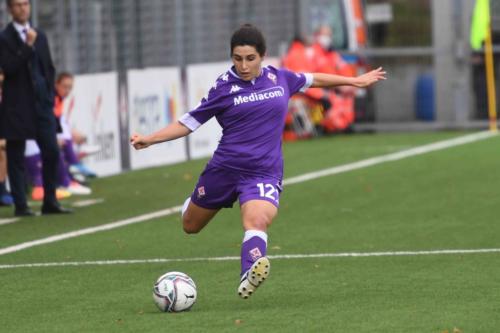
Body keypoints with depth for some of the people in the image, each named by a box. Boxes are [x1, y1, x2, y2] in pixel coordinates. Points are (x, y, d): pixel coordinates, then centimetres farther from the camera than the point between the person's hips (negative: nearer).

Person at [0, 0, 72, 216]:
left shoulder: (39, 36, 13)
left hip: (41, 103, 5)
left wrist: (49, 94, 10)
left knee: (52, 153, 1)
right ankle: (20, 205, 5)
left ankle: (50, 202, 8)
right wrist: (27, 46, -21)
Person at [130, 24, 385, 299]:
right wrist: (149, 140, -13)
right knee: (190, 226, 17)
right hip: (224, 169, 1)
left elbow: (312, 80, 23)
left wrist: (355, 81, 34)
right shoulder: (224, 87, -4)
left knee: (256, 221, -30)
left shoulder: (280, 78, 3)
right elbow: (189, 123, -1)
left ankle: (248, 276, -53)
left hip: (265, 172, -1)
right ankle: (193, 203, 54)